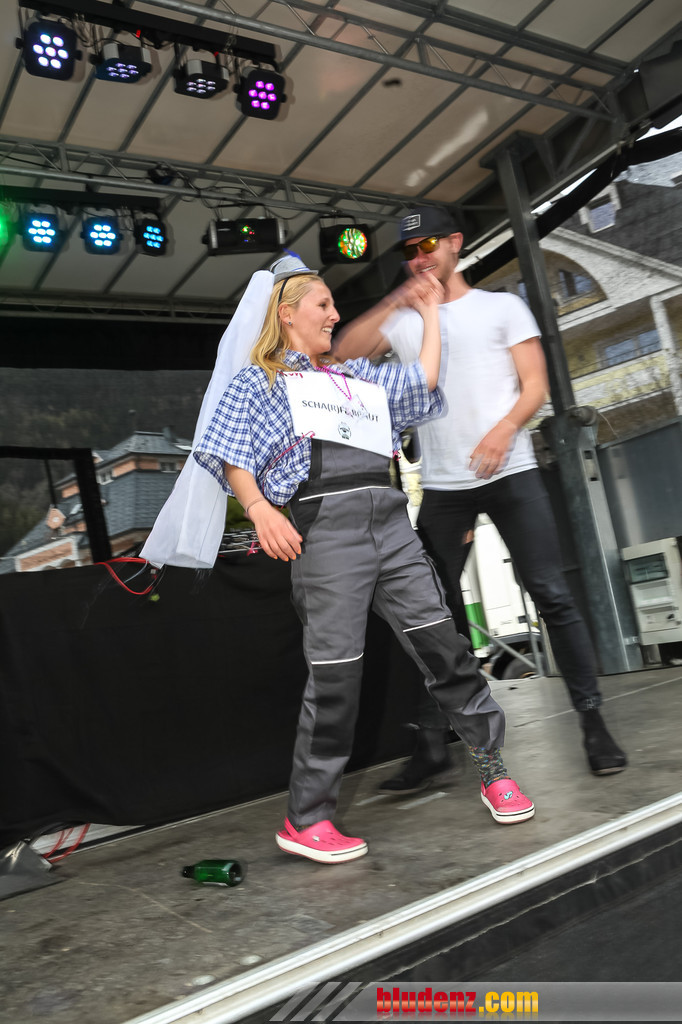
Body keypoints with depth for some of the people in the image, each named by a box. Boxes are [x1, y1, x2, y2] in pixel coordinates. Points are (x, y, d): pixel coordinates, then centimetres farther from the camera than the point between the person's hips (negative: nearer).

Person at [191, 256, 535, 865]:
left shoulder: (361, 377, 31)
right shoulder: (260, 381, 16)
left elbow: (423, 382, 23)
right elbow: (229, 456, 5)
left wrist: (429, 312, 32)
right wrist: (260, 509, -11)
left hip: (389, 518, 5)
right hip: (325, 524, -5)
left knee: (441, 642, -1)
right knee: (335, 671, -7)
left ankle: (495, 772, 13)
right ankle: (306, 819, 6)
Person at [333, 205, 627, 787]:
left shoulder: (502, 306, 10)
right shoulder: (403, 320, 17)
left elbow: (535, 383, 1)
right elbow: (343, 353, 4)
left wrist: (506, 427, -19)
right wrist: (398, 300, -3)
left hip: (510, 473, -2)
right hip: (442, 486, 3)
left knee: (552, 596, -7)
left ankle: (593, 723, 6)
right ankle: (433, 744, 10)